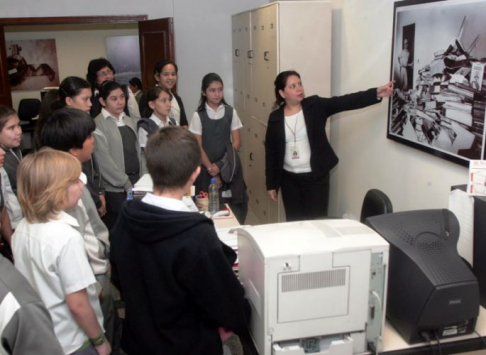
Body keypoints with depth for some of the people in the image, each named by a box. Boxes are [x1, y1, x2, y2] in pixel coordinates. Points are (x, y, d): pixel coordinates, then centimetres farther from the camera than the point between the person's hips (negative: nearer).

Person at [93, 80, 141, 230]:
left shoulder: (129, 121, 14)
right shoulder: (98, 125, -9)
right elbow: (104, 160, -14)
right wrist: (126, 184, -13)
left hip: (135, 182, 6)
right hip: (115, 188, -6)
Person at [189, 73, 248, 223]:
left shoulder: (231, 112, 2)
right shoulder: (198, 116, -2)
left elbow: (237, 142, 2)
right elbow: (198, 147, -4)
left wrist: (220, 165, -7)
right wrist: (211, 169, -10)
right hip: (207, 168, -1)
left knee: (237, 205, -2)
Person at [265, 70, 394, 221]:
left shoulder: (315, 106, -4)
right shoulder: (275, 118, -1)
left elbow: (345, 102, -16)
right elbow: (271, 152, 3)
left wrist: (376, 93, -28)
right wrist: (271, 183, 4)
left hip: (316, 177, -1)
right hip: (289, 179, 2)